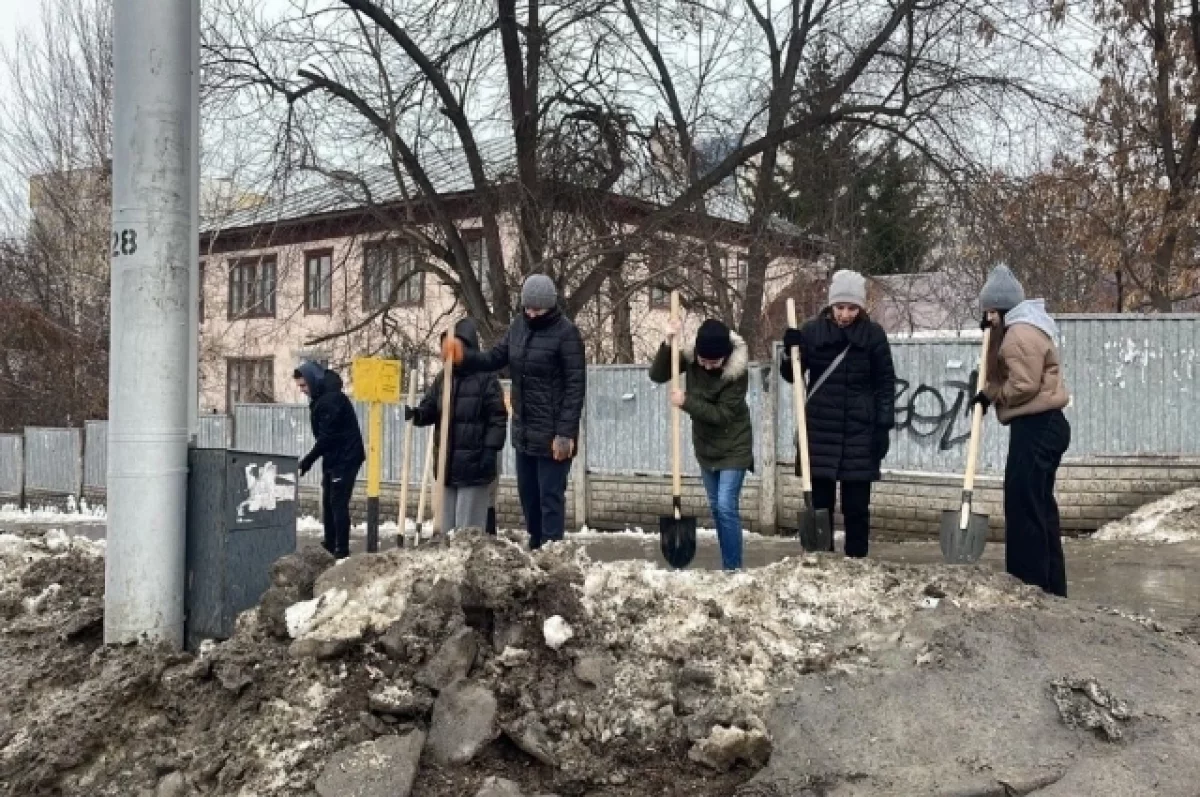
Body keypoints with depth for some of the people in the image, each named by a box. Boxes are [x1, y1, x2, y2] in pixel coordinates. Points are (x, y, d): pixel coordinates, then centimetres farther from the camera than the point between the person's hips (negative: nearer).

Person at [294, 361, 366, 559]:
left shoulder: (332, 399, -19)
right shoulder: (320, 400, 13)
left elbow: (327, 437, -22)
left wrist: (309, 460, -17)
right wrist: (311, 459, 10)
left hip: (345, 458, -10)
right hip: (333, 458, 10)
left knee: (338, 503, -10)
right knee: (328, 503, 12)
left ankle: (342, 551, -8)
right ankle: (329, 547, 18)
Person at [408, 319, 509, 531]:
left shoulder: (486, 379, -8)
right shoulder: (442, 378, 11)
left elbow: (498, 418, -9)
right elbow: (428, 410, 10)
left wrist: (491, 450, -16)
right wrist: (413, 413, -12)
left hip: (473, 465, -6)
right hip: (446, 464, 7)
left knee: (469, 527, -2)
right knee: (446, 525, 14)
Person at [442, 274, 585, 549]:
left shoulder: (566, 333, -14)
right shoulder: (519, 325, 7)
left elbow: (576, 386, -16)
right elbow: (495, 357, 13)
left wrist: (566, 433, -20)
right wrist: (463, 357, -7)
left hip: (553, 433, -7)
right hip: (524, 431, 8)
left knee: (550, 496, -4)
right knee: (527, 493, 17)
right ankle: (535, 546, 32)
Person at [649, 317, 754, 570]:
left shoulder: (737, 371, -25)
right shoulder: (690, 357, -12)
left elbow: (722, 415, -25)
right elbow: (656, 375, -14)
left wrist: (686, 402, -27)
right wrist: (667, 343, -27)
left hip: (733, 448, -6)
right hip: (706, 447, 6)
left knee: (726, 507, -13)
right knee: (715, 507, 13)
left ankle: (732, 567, -4)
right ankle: (728, 563, 24)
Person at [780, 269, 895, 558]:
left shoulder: (873, 334, -2)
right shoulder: (813, 330, 0)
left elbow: (885, 383, 1)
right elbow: (791, 375, 6)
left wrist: (884, 427, -5)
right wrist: (790, 351, -14)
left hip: (860, 431, -1)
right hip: (820, 429, 1)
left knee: (856, 505, 2)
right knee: (819, 502, 5)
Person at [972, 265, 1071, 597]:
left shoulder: (1022, 332, -16)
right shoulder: (1020, 329, 19)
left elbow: (1024, 385, -22)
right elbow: (1000, 373, 21)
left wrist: (990, 395, -6)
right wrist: (994, 333, 10)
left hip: (1035, 427, -11)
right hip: (1040, 425, 11)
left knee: (1023, 508, -8)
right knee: (1038, 507, 15)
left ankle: (1029, 588, -6)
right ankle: (1049, 588, 22)